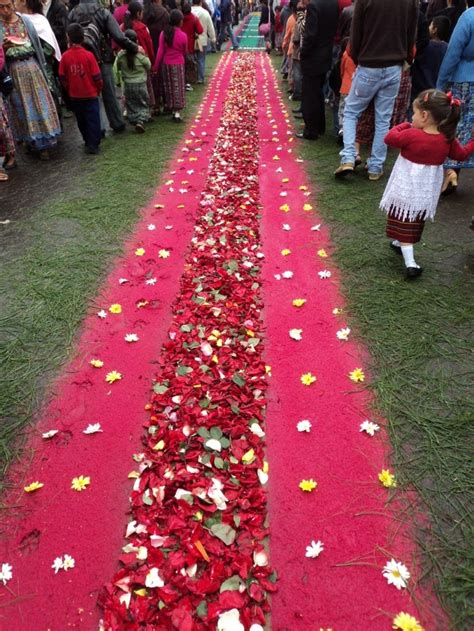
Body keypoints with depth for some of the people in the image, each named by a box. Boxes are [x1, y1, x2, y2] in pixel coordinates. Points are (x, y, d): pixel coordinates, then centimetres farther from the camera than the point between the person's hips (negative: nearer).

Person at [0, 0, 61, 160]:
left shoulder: (25, 20, 5)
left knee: (39, 104, 1)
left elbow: (37, 43, 10)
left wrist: (42, 67, 7)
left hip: (31, 66, 2)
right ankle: (31, 141, 15)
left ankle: (42, 143, 9)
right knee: (22, 107, 4)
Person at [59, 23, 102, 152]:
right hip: (90, 94, -3)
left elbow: (62, 77, -1)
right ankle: (93, 145, 1)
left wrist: (69, 90, 15)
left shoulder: (65, 56, -6)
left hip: (74, 96, 3)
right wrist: (98, 89, 9)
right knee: (93, 119, 4)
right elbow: (96, 76, -10)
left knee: (81, 120, 16)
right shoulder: (88, 55, -13)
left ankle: (88, 142, 26)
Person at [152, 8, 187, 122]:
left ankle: (172, 110, 16)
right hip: (178, 64, -2)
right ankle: (177, 112, -3)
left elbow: (160, 51, -5)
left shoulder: (164, 33, -4)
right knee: (178, 88, 2)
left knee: (169, 87, 12)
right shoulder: (183, 35, -9)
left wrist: (156, 66, 0)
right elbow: (184, 52, 5)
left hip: (166, 64, 3)